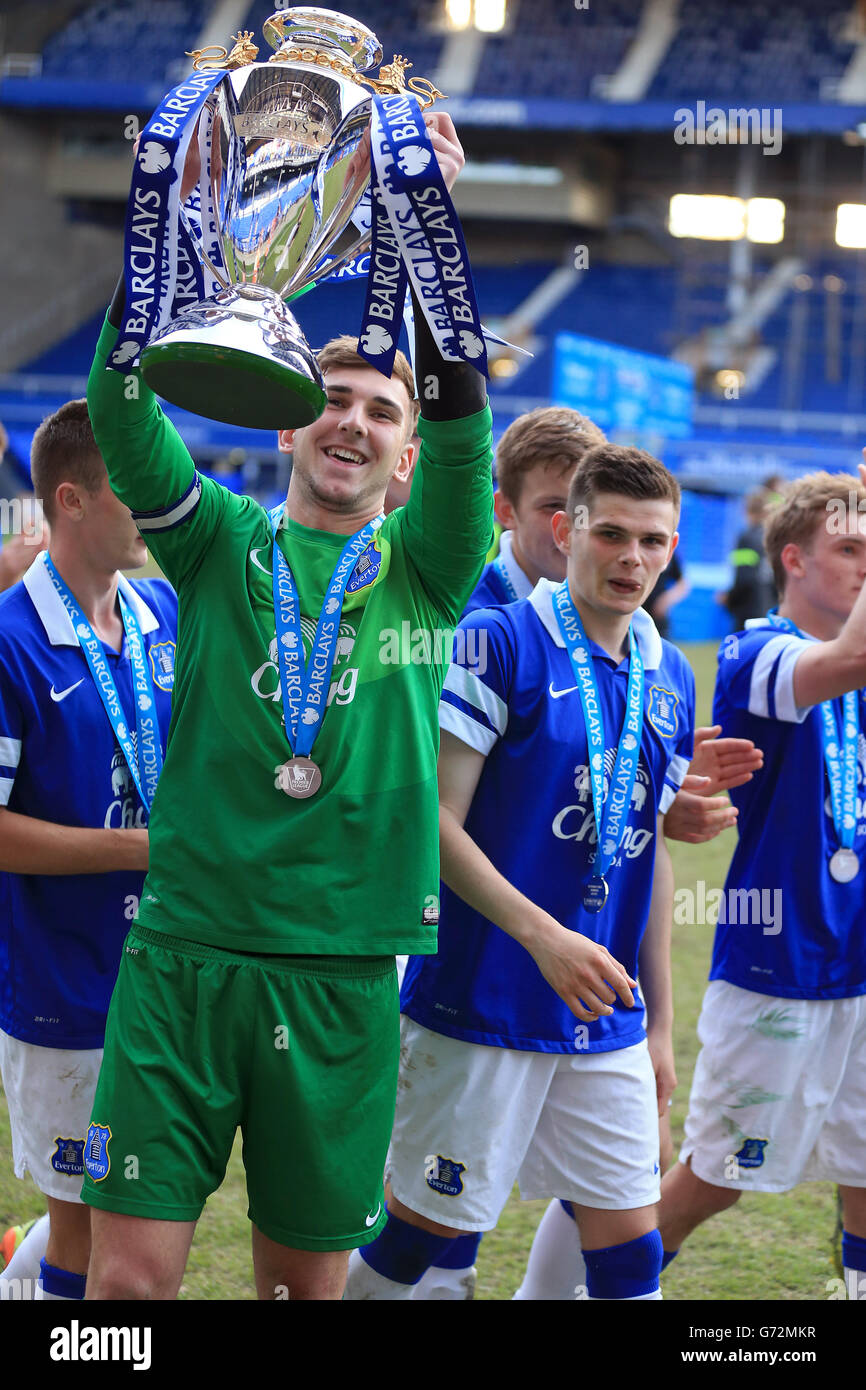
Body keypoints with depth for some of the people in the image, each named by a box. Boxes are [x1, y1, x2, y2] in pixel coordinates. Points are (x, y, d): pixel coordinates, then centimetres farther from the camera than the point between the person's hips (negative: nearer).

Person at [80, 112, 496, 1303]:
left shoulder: (426, 572, 9)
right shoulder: (221, 544, 8)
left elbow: (463, 425, -9)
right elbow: (120, 411, -7)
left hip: (344, 976, 1)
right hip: (184, 955, -1)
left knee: (308, 1281, 8)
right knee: (130, 1274, -4)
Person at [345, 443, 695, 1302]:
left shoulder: (669, 680, 11)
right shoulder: (499, 644, -9)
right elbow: (435, 820, -13)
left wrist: (659, 1022, 17)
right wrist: (545, 935, -22)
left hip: (608, 1027, 6)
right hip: (480, 1006, -6)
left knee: (628, 1247, 5)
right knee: (423, 1224, 3)